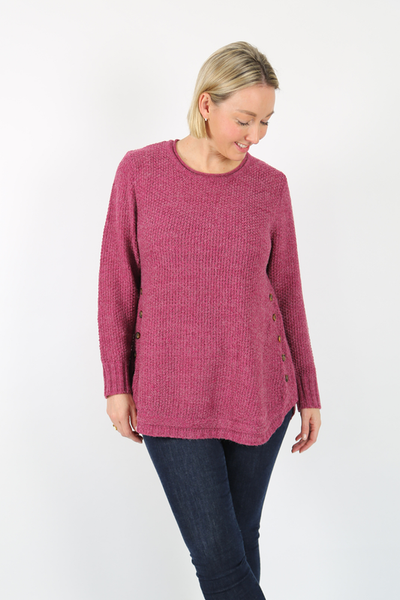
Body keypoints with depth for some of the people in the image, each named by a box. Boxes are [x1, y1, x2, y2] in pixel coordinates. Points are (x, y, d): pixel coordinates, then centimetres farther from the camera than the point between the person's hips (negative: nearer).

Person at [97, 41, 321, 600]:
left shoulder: (270, 185, -1)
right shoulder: (140, 171, -6)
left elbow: (286, 290, 5)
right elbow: (117, 282, -1)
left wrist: (309, 391, 7)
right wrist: (116, 383, -1)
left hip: (259, 389, 2)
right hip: (173, 396, -2)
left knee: (243, 538, 14)